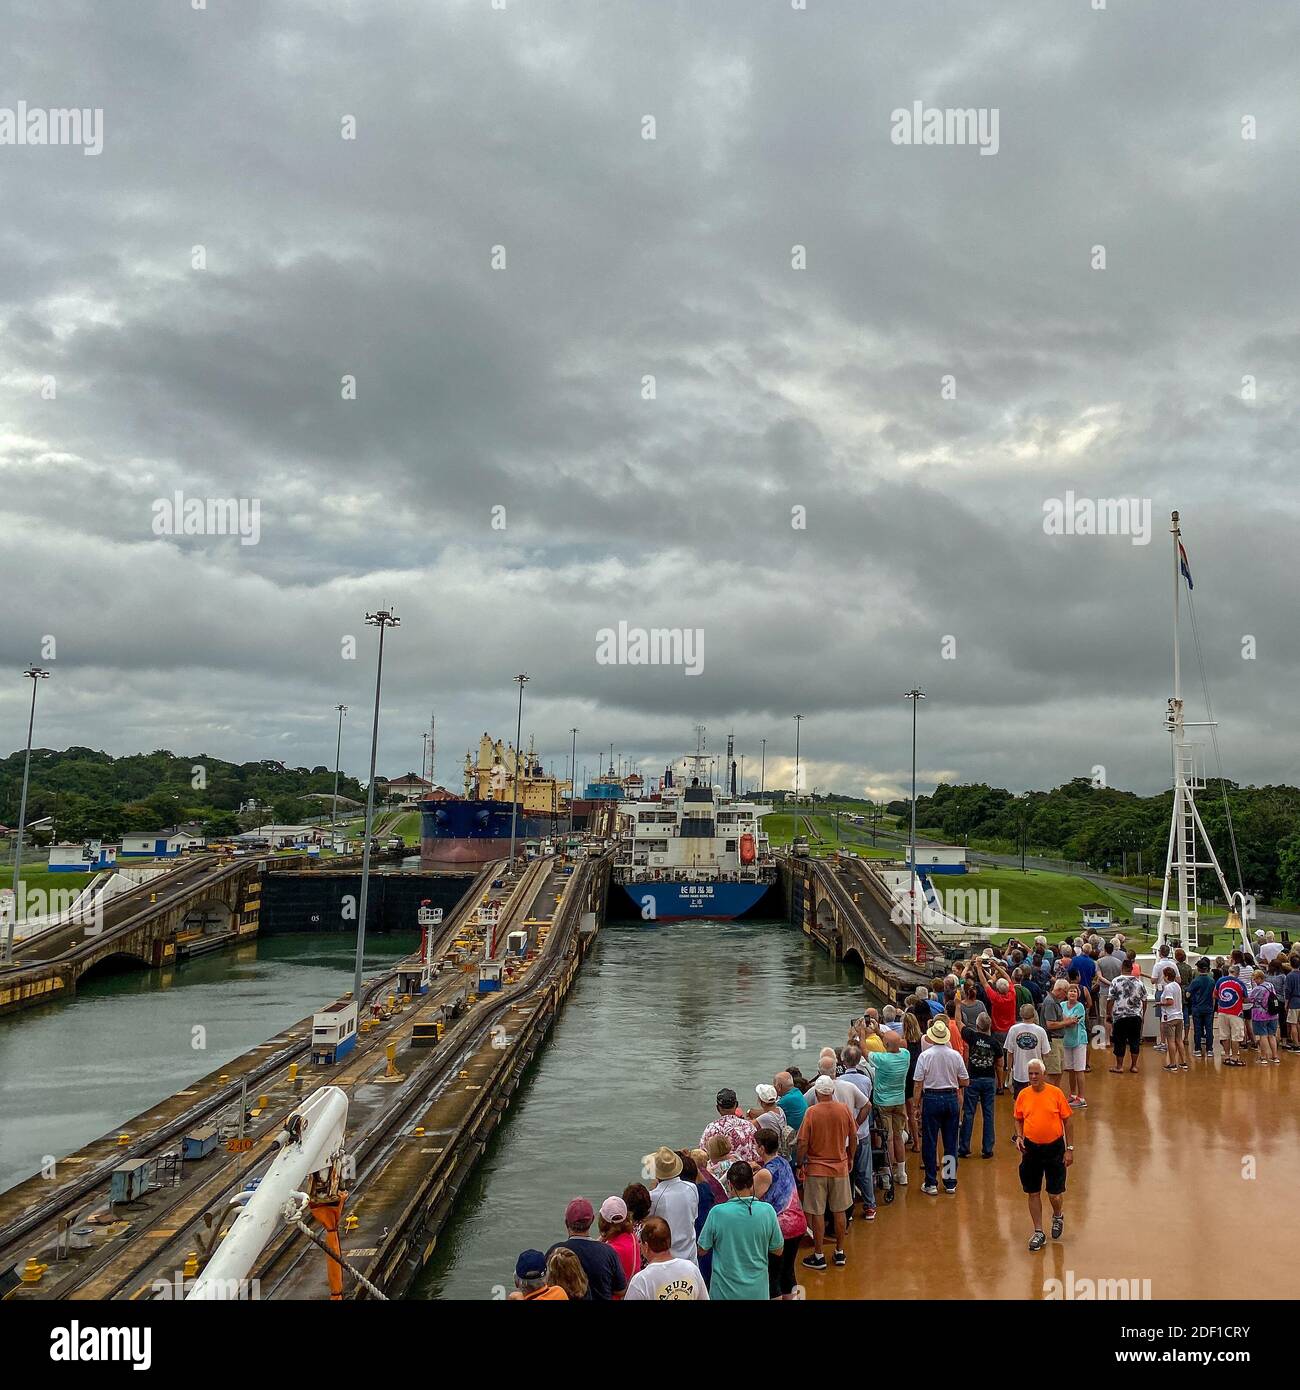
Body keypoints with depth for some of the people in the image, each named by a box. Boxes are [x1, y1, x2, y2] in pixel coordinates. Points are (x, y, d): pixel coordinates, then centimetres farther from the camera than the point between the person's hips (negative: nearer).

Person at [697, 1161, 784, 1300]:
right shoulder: (767, 1211, -14)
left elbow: (702, 1249, -4)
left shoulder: (717, 1213, -18)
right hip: (757, 1291, 1)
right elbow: (778, 1250, -1)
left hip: (725, 1291, -1)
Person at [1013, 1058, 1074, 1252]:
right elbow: (1018, 1119, 12)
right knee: (1033, 1193, 6)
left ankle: (1058, 1216, 37)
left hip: (1054, 1147, -2)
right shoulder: (1023, 1095, -1)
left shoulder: (1056, 1093, -8)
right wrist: (1019, 1136, -6)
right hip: (1031, 1148, 2)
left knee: (1054, 1193, 3)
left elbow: (1066, 1120, -2)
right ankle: (1038, 1233, 20)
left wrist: (1069, 1148, -3)